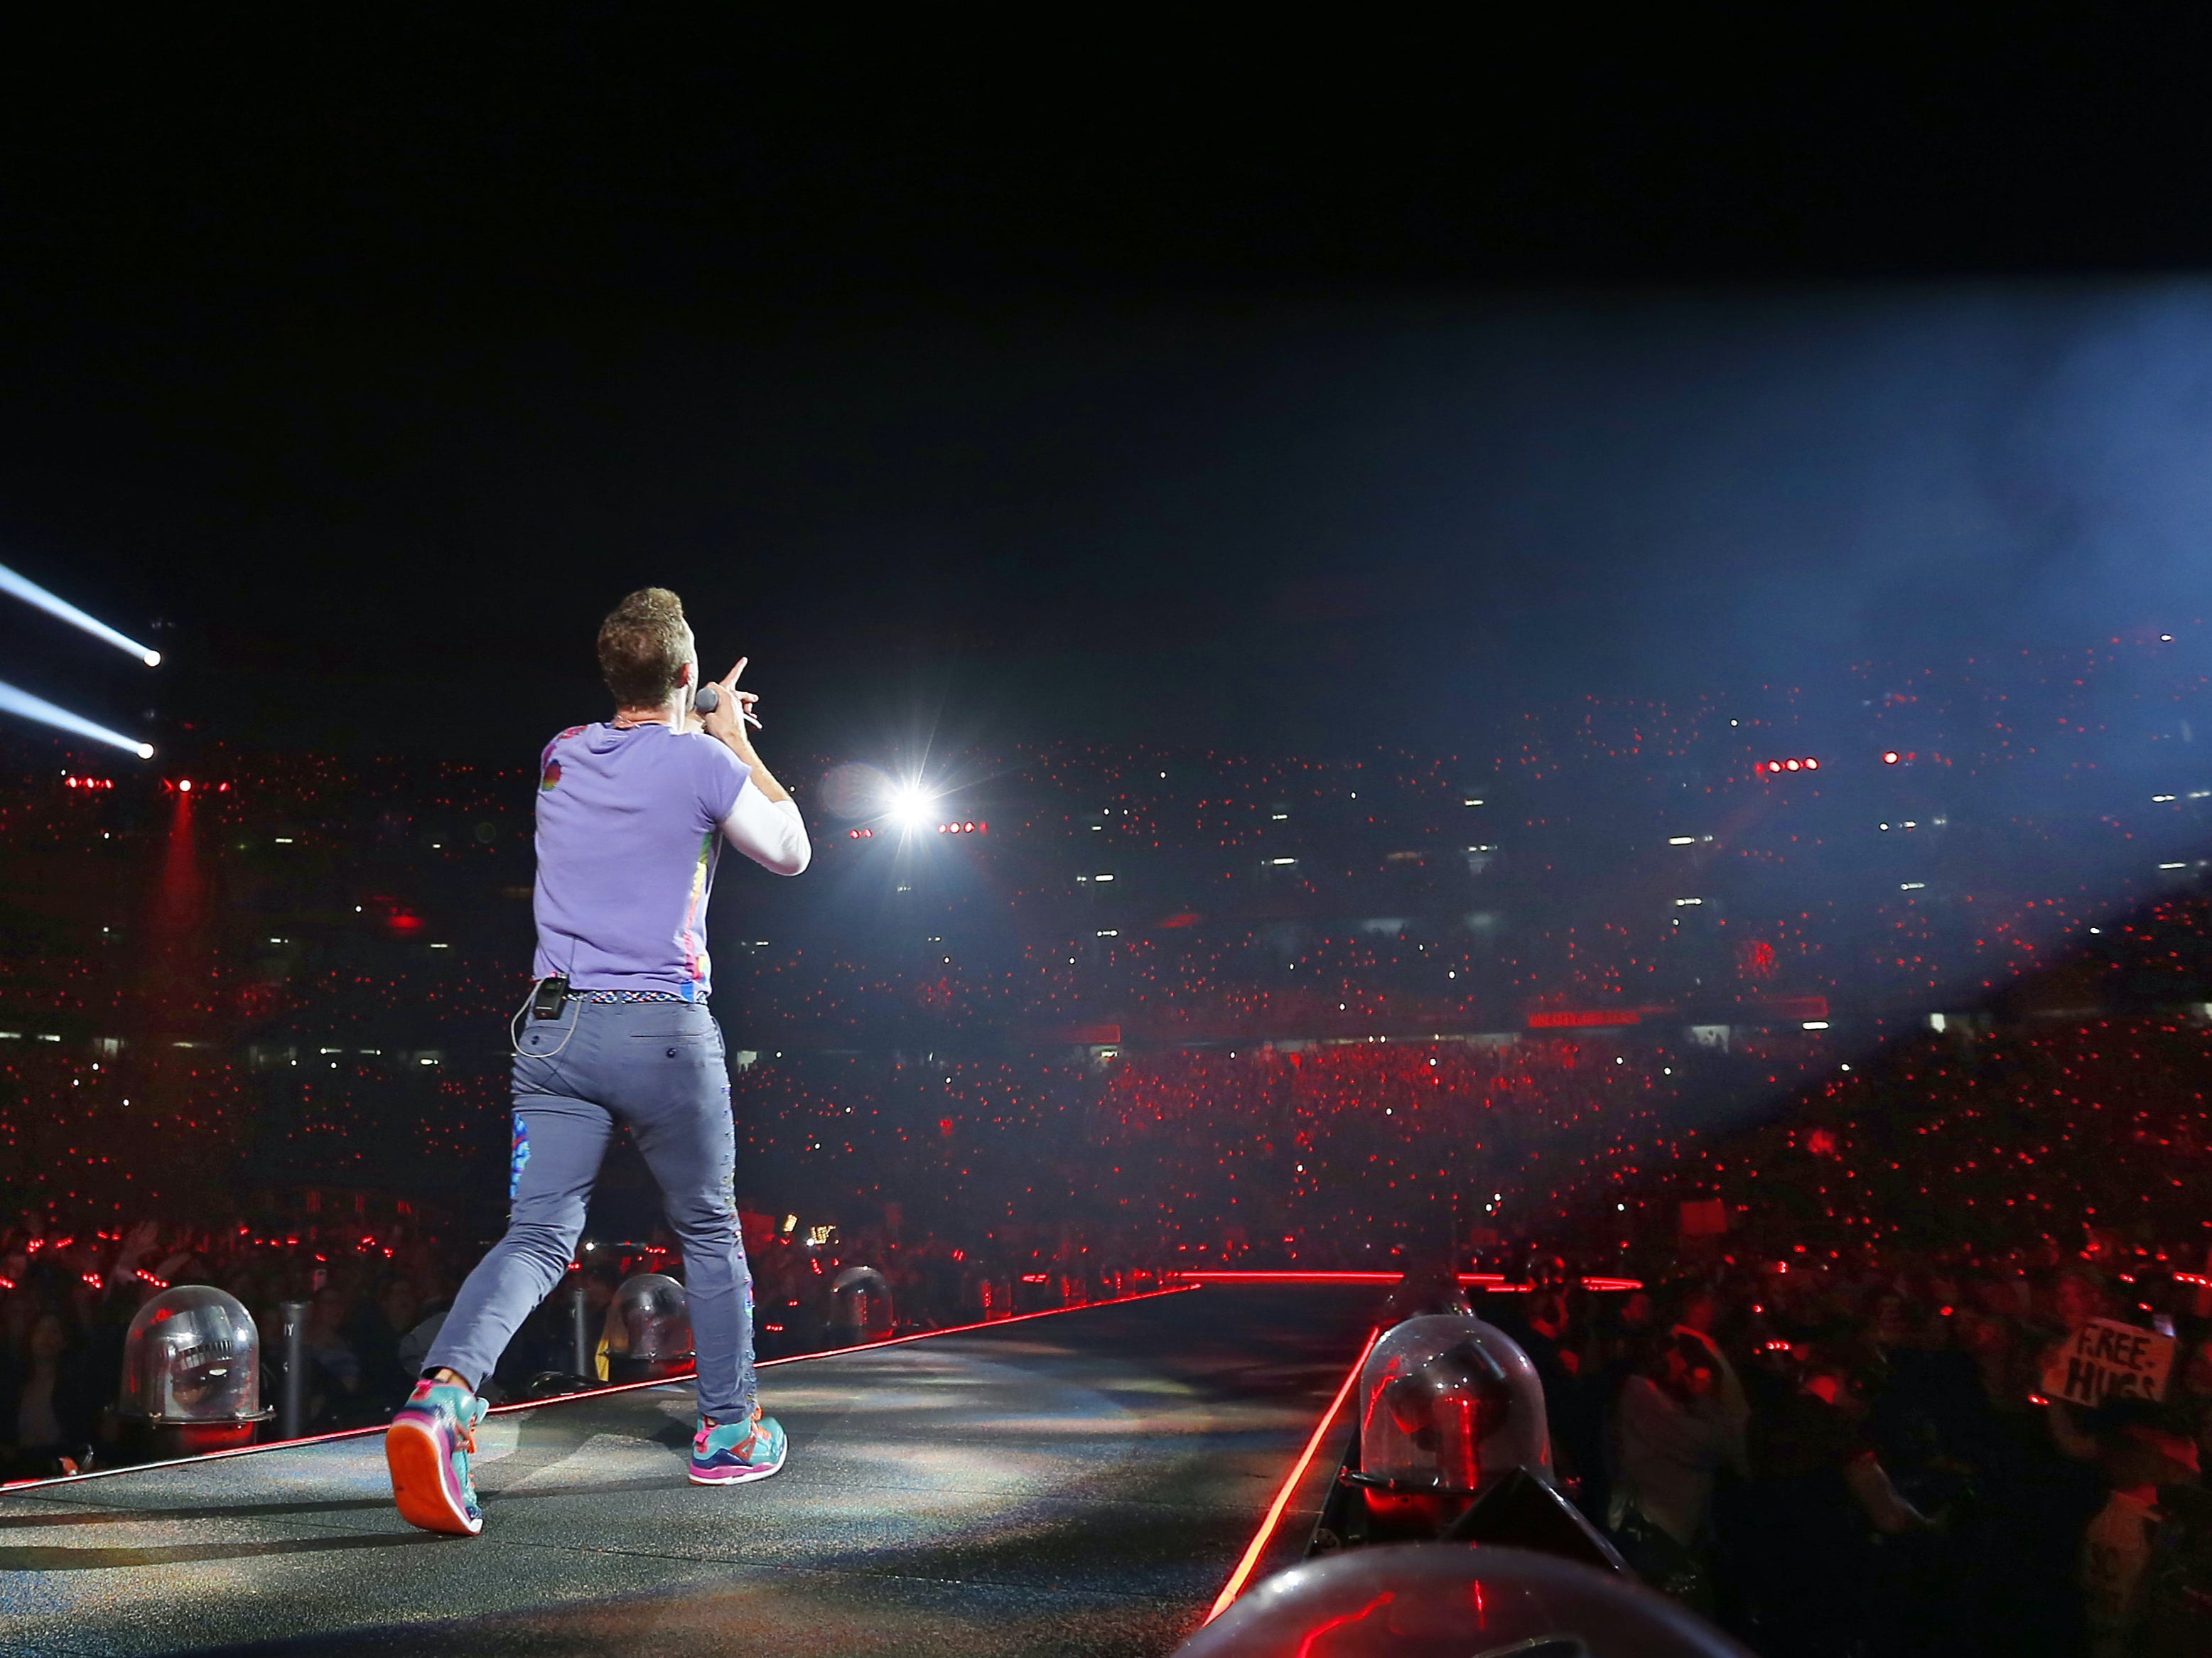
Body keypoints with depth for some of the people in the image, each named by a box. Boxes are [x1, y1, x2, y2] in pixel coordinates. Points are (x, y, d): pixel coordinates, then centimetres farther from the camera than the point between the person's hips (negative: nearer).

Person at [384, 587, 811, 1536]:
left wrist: (698, 729, 37)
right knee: (709, 1233, 14)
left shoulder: (562, 758, 10)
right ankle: (728, 1431, 24)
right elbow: (791, 854, 10)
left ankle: (445, 1390, -26)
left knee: (537, 1237, 0)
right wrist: (736, 745, 17)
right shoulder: (702, 763, -5)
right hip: (664, 1030, -3)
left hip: (553, 1027, 4)